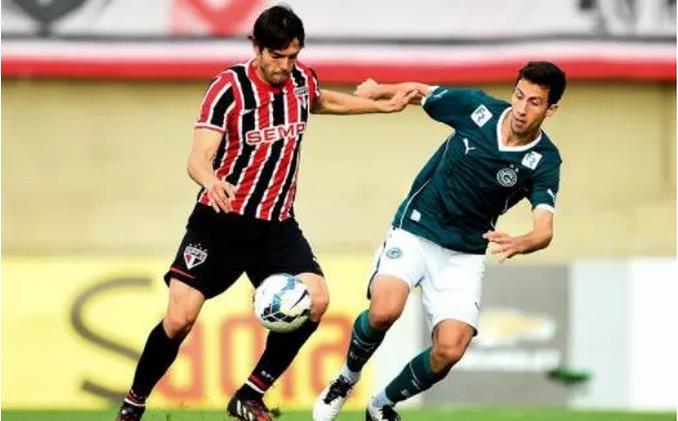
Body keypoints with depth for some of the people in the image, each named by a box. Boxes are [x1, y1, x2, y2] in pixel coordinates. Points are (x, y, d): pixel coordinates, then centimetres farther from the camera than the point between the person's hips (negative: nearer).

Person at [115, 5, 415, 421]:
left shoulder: (303, 80, 1)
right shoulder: (229, 88, -15)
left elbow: (321, 101, 29)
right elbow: (198, 159, -24)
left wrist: (384, 105, 29)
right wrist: (212, 181, -46)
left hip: (277, 225, 4)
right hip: (220, 220, -4)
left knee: (315, 300, -18)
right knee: (180, 319, -13)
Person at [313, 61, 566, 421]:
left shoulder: (544, 162, -12)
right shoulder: (478, 107, -11)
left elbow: (545, 229, -24)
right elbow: (419, 91, 8)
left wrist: (519, 243, -47)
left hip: (465, 255, 1)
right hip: (414, 231, -1)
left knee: (449, 350, -18)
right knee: (384, 311, -29)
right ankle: (346, 379, 3)